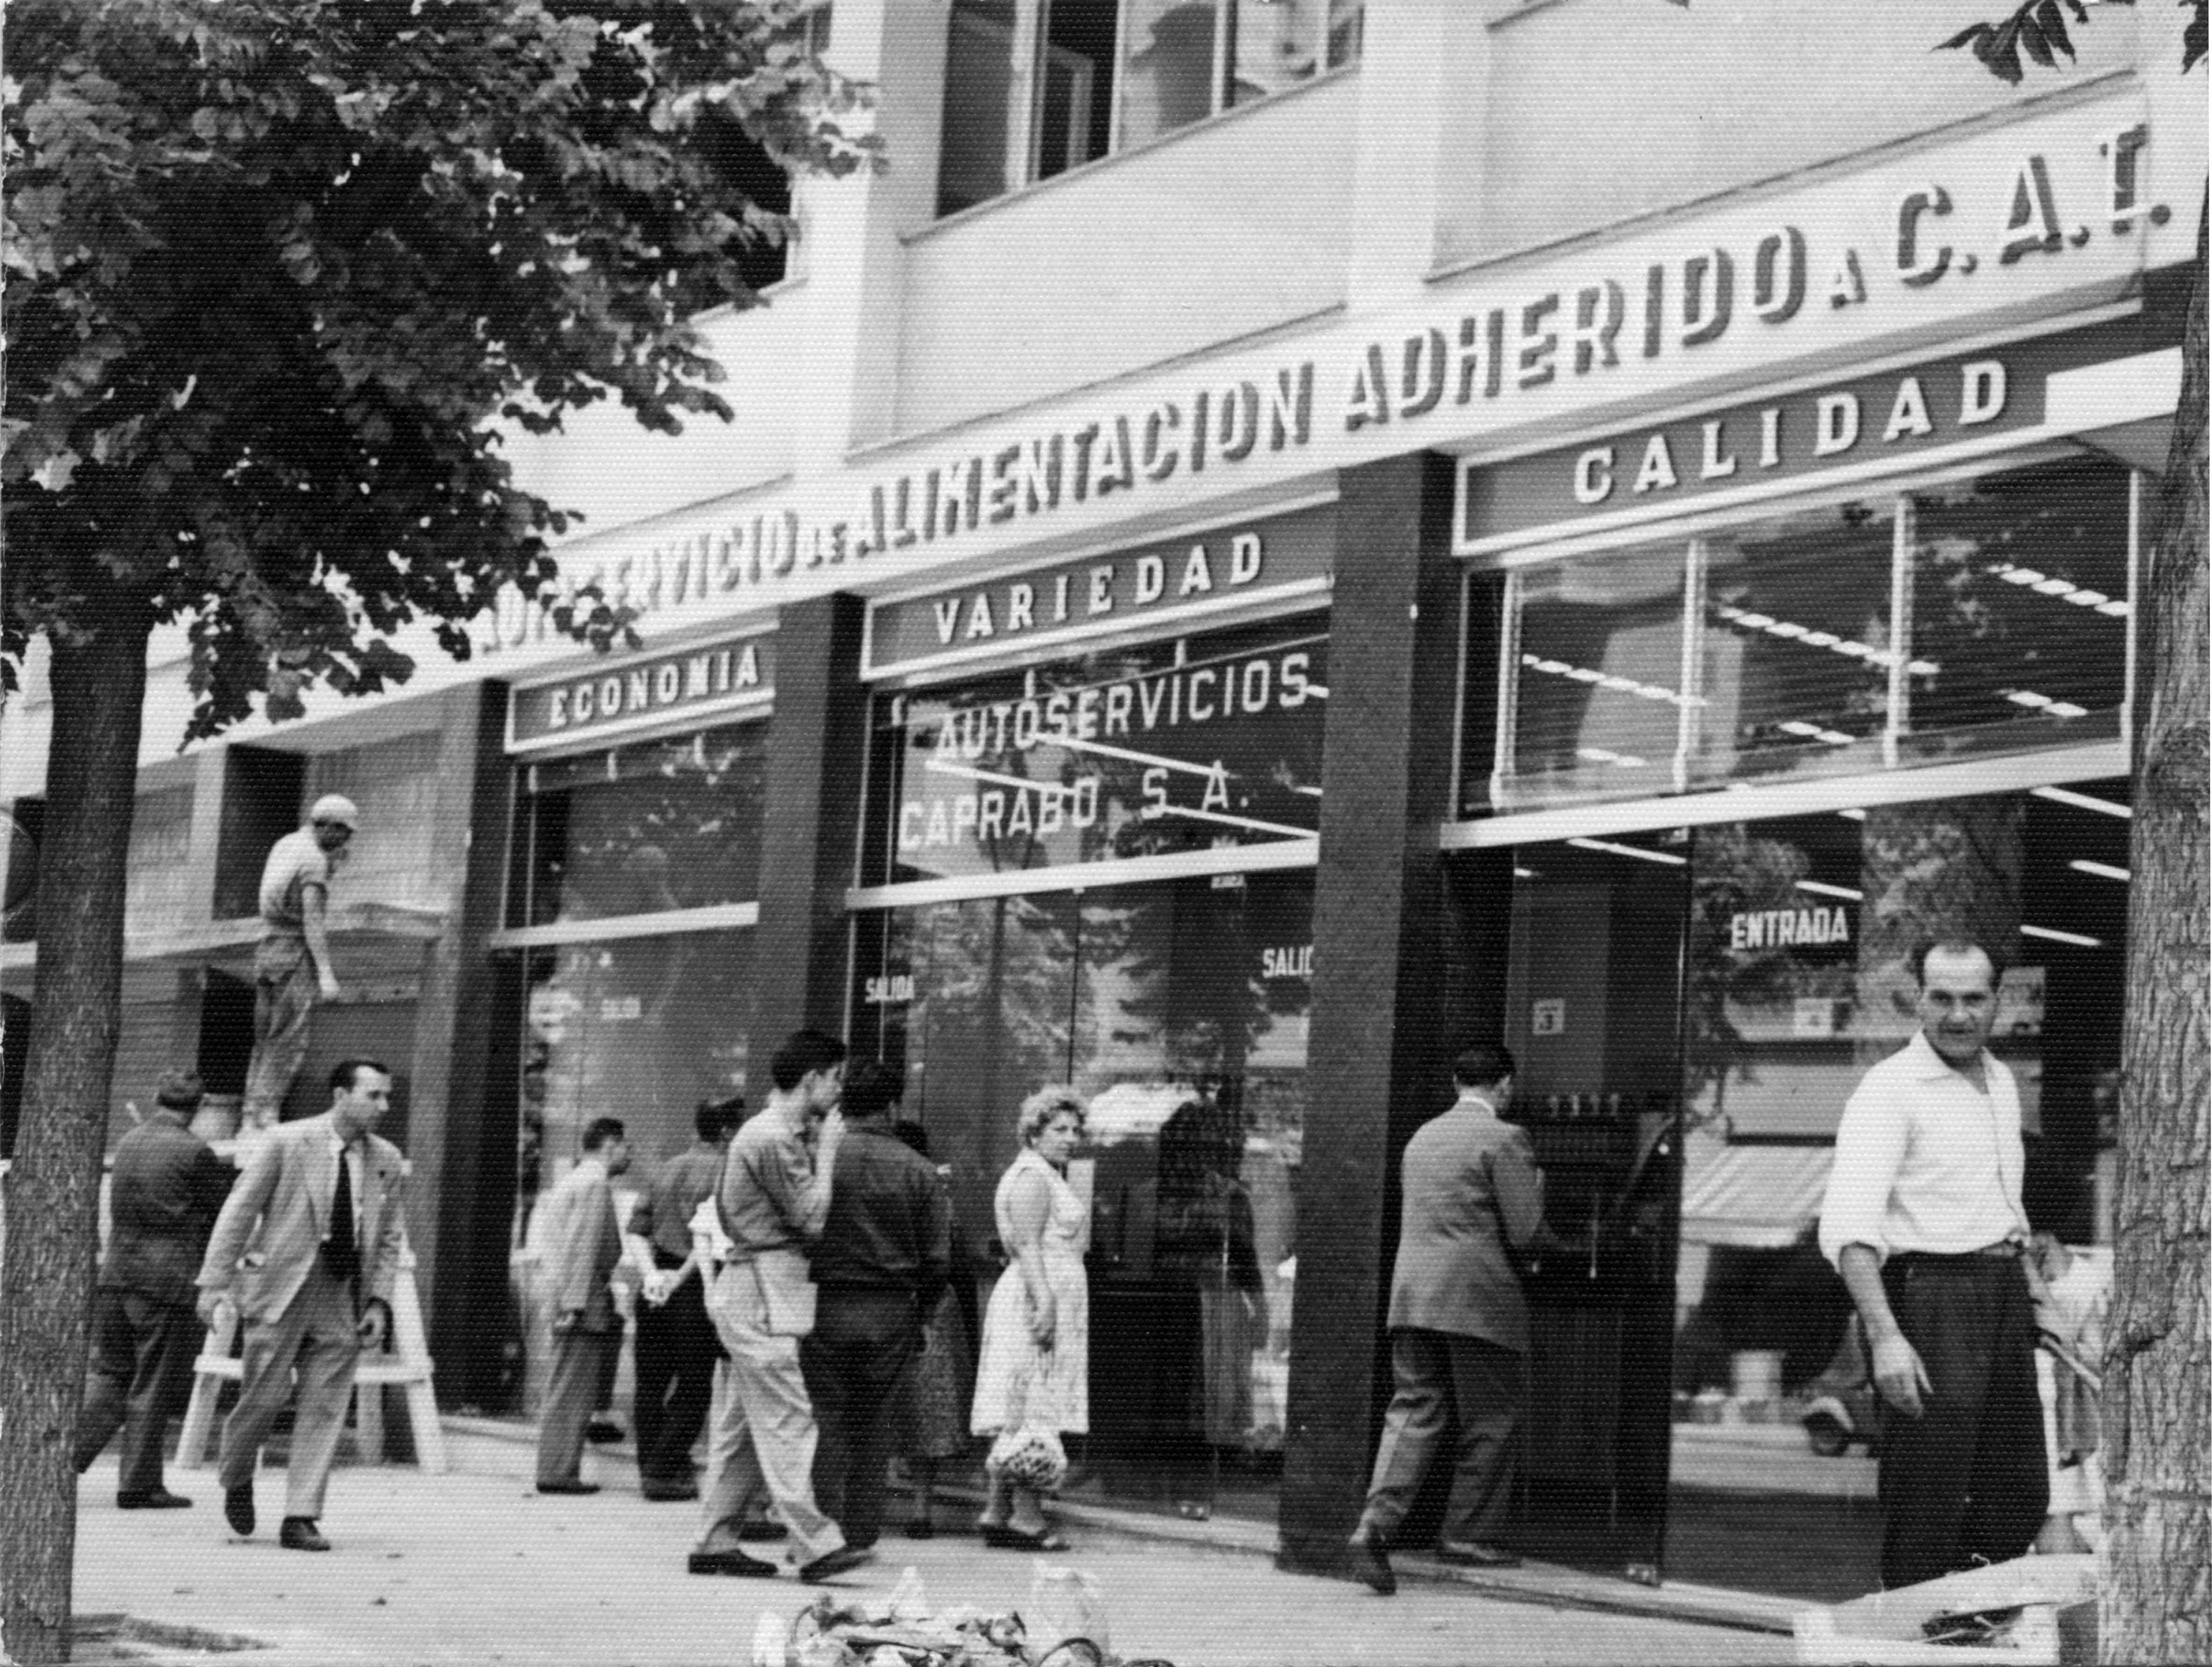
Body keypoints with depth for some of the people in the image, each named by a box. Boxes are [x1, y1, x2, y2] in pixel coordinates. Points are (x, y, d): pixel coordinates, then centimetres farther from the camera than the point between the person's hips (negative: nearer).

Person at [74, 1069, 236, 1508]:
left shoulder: (127, 1143, 9)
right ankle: (139, 1484, 8)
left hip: (116, 1274, 6)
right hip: (167, 1279, -6)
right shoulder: (194, 1152, -11)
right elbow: (228, 1206, -2)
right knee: (152, 1386, 3)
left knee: (108, 1373, 18)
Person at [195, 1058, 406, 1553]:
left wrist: (379, 1301, 2)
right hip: (281, 1289, -3)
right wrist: (215, 1280, -9)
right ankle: (237, 1480, 27)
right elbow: (239, 1210, -4)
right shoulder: (287, 1142, -5)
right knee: (265, 1397, -1)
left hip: (343, 1301, 4)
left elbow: (390, 1238, 12)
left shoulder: (386, 1160, 7)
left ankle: (300, 1517, 6)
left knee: (324, 1410, 0)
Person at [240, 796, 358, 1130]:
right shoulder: (313, 858, -11)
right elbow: (312, 920, -18)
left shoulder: (284, 845, 15)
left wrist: (333, 862, 22)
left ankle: (249, 1116, 6)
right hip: (297, 952, -8)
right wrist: (326, 974, -21)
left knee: (265, 1041, 10)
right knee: (289, 1041, -8)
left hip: (267, 949, 8)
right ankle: (266, 1115, -13)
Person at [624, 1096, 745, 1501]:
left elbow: (636, 1232, 8)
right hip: (694, 1286, -7)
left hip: (656, 1283, 7)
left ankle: (650, 1469, 15)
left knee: (650, 1382, 11)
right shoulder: (724, 1171, -7)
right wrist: (681, 1277, -14)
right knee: (693, 1386, 2)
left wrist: (650, 1273, -2)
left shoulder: (666, 1169, 15)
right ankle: (665, 1471, 0)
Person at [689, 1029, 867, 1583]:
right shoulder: (771, 1140, -15)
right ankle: (815, 1544, -15)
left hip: (756, 1296, 11)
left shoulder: (782, 1136, 18)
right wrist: (827, 1152, -7)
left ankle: (716, 1542, 15)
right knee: (787, 1421, -13)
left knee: (744, 1425, 11)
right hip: (761, 1294, -11)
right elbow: (813, 1220, -15)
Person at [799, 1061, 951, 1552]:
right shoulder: (919, 1170, 0)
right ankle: (861, 1532, 15)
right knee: (871, 1419, 13)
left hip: (826, 1306, -2)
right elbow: (938, 1260, 0)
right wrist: (918, 1313, 14)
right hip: (891, 1312, 2)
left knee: (825, 1419, 6)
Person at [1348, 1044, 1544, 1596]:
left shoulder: (1422, 1137, 17)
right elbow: (1524, 1232, -10)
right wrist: (1535, 1185, 10)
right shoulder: (1504, 1140, -6)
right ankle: (1468, 1535, 13)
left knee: (1413, 1412, 4)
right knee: (1490, 1421, 9)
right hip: (1478, 1300, -6)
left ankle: (1376, 1525, -13)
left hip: (1412, 1295, 6)